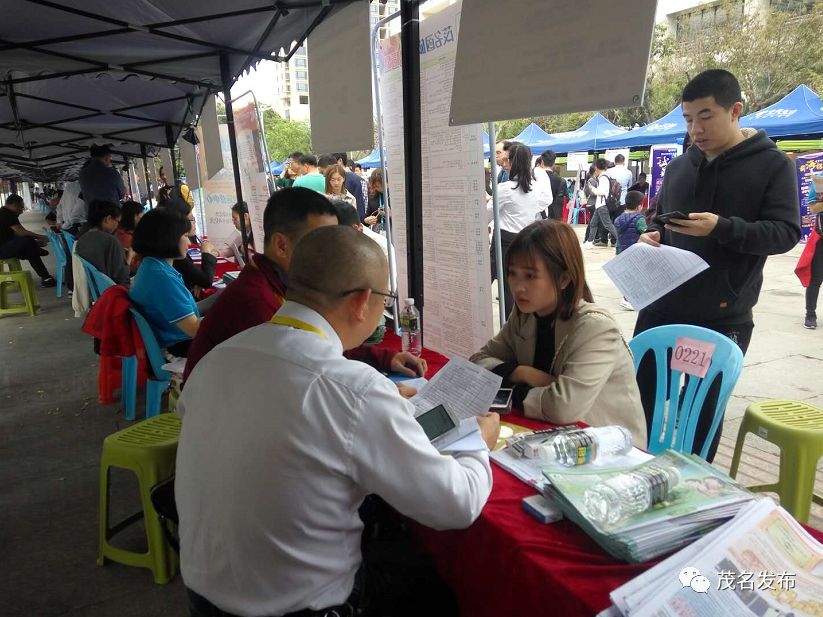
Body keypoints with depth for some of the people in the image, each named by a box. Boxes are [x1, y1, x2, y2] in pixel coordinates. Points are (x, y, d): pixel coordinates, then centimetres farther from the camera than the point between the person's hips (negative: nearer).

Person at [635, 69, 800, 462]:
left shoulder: (773, 165, -2)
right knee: (639, 399, 10)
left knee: (705, 411, 9)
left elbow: (786, 233, -10)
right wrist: (650, 235, -2)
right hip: (661, 307, 4)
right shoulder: (679, 166, 11)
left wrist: (722, 228, -25)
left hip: (723, 317, -4)